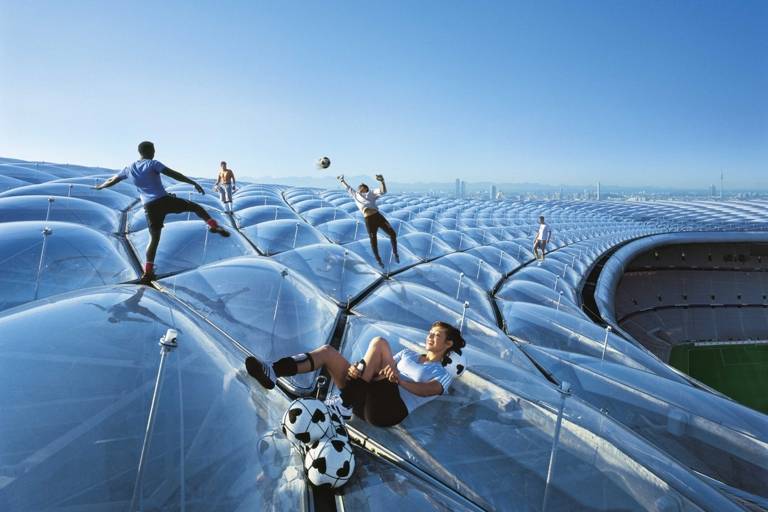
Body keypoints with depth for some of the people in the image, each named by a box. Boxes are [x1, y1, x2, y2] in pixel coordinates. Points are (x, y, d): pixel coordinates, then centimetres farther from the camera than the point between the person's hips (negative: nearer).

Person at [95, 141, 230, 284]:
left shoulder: (129, 169, 16)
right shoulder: (152, 164, 1)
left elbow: (112, 180, 29)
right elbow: (174, 174, -8)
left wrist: (100, 186, 49)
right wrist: (194, 183, -10)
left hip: (149, 206, 4)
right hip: (164, 200, -4)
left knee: (154, 238, 12)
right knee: (195, 206, 10)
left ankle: (148, 272, 6)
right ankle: (214, 225, -15)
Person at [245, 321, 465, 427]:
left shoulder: (444, 375, 12)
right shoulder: (408, 354, 29)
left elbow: (426, 390, -11)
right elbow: (380, 368, 15)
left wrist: (399, 379, -31)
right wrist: (359, 369, -7)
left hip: (389, 409, -6)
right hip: (366, 402, 6)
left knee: (379, 342, -23)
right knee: (328, 351, -6)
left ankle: (345, 403, -27)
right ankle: (272, 372, -14)